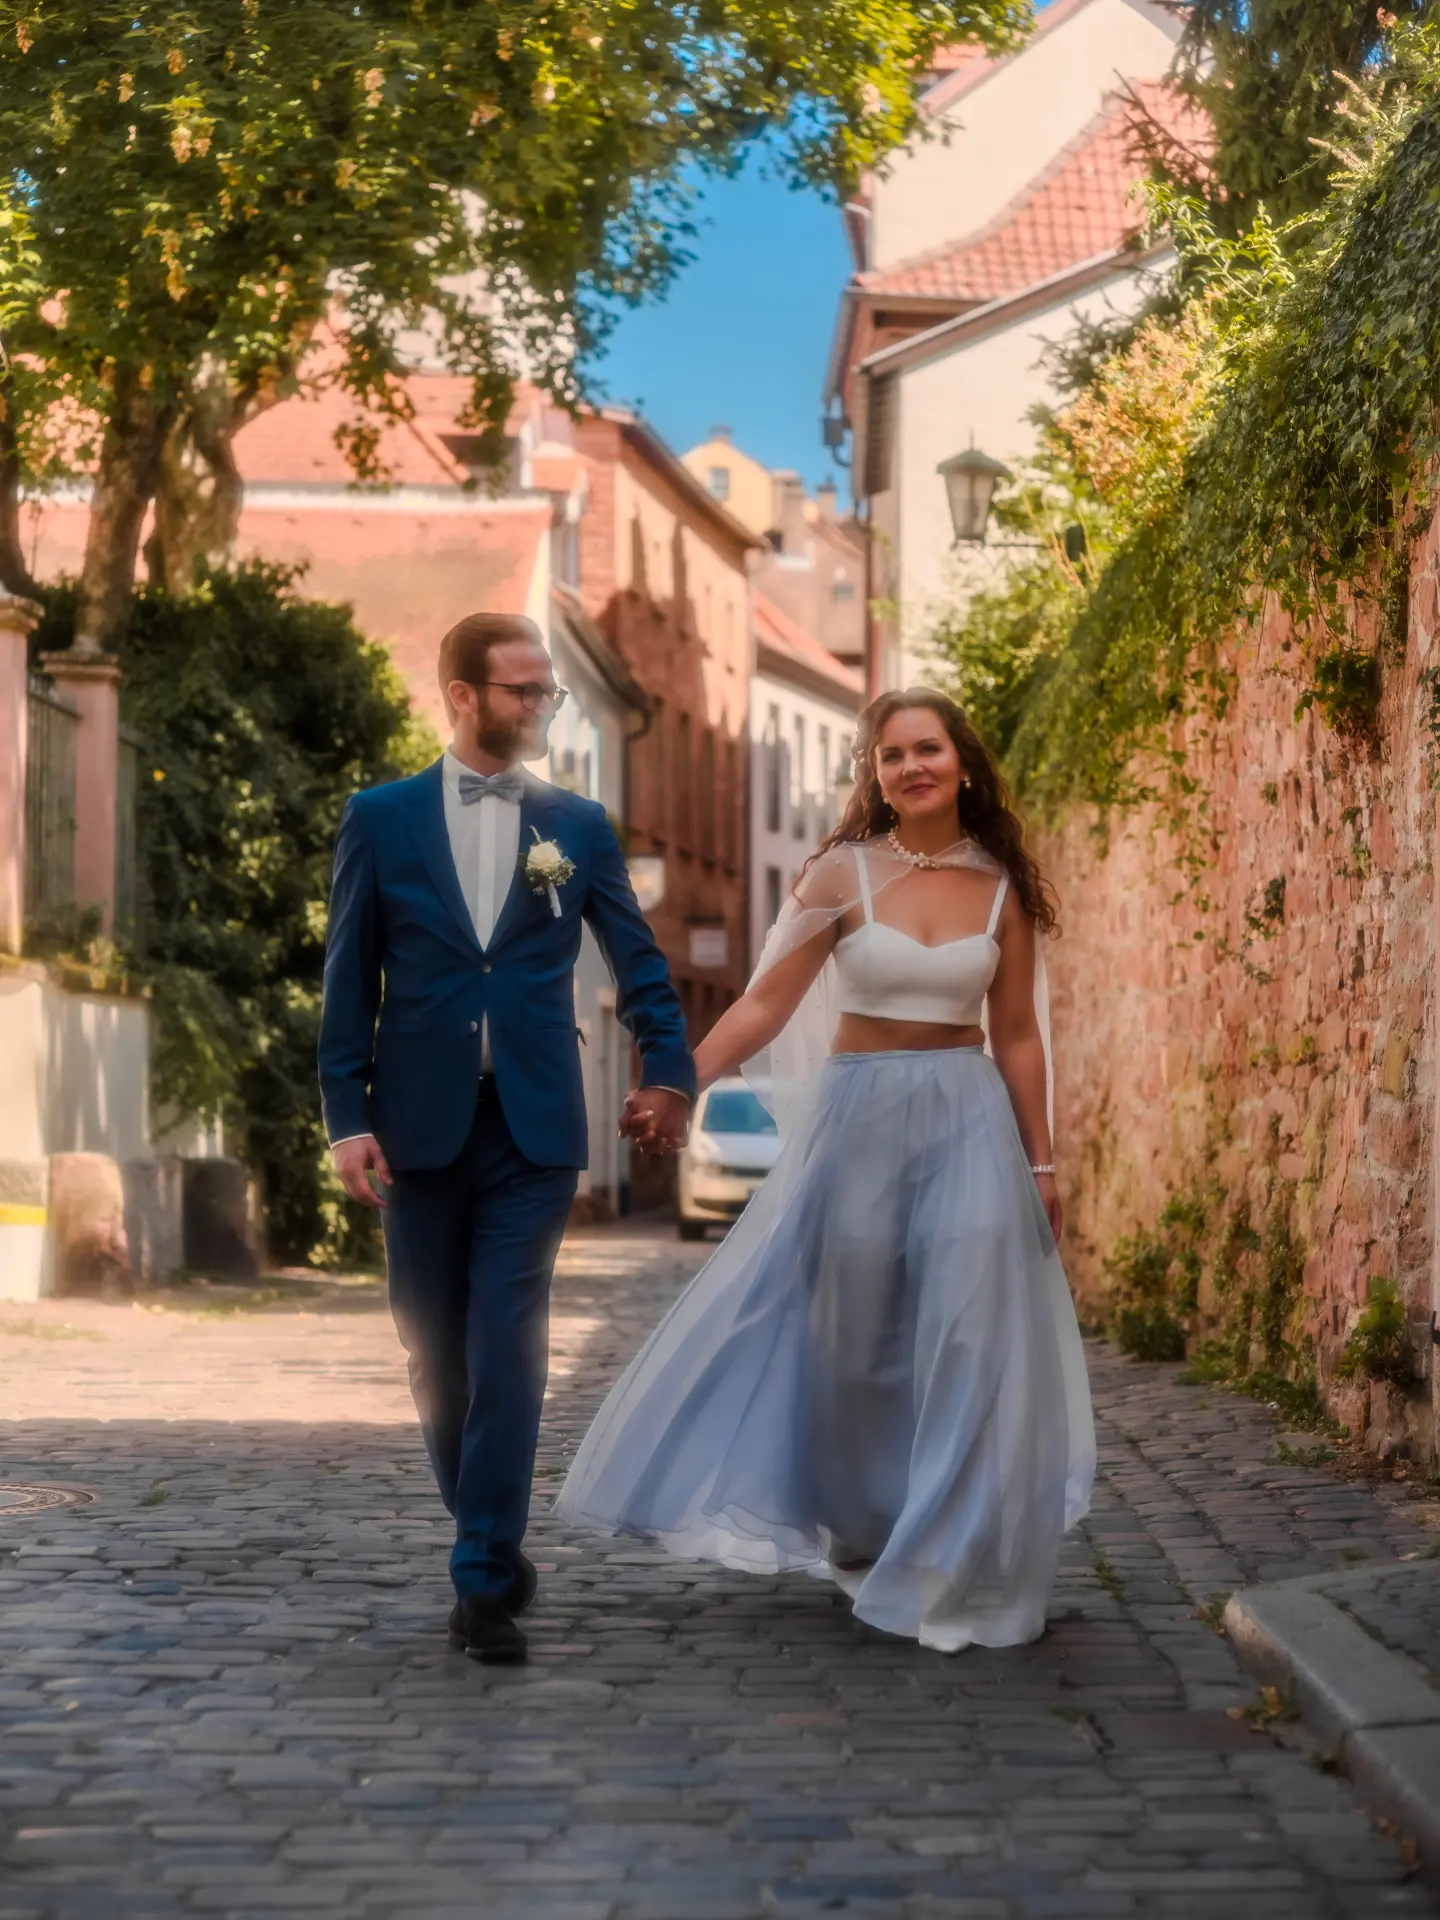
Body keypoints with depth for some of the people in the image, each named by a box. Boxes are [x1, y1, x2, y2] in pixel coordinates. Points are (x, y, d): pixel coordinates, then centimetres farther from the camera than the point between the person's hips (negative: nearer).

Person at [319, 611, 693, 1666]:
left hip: (534, 1130, -1)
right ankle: (494, 1548, 24)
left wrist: (671, 1072, -4)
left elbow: (640, 960, 10)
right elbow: (350, 977, 3)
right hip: (420, 1125, 1)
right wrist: (349, 1116, -4)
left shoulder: (578, 825, 8)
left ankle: (485, 1578, -7)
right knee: (438, 1353, 7)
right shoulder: (381, 817, 5)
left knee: (507, 1350, -9)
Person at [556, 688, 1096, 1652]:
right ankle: (859, 1536, 26)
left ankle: (952, 1572, 8)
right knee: (852, 1338, 6)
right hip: (858, 1115, -1)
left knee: (967, 1343, -4)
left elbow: (1017, 1037, 9)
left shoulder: (1002, 887, 4)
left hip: (968, 1121, 1)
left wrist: (1040, 1163, 9)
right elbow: (766, 1004, -2)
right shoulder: (844, 873, -1)